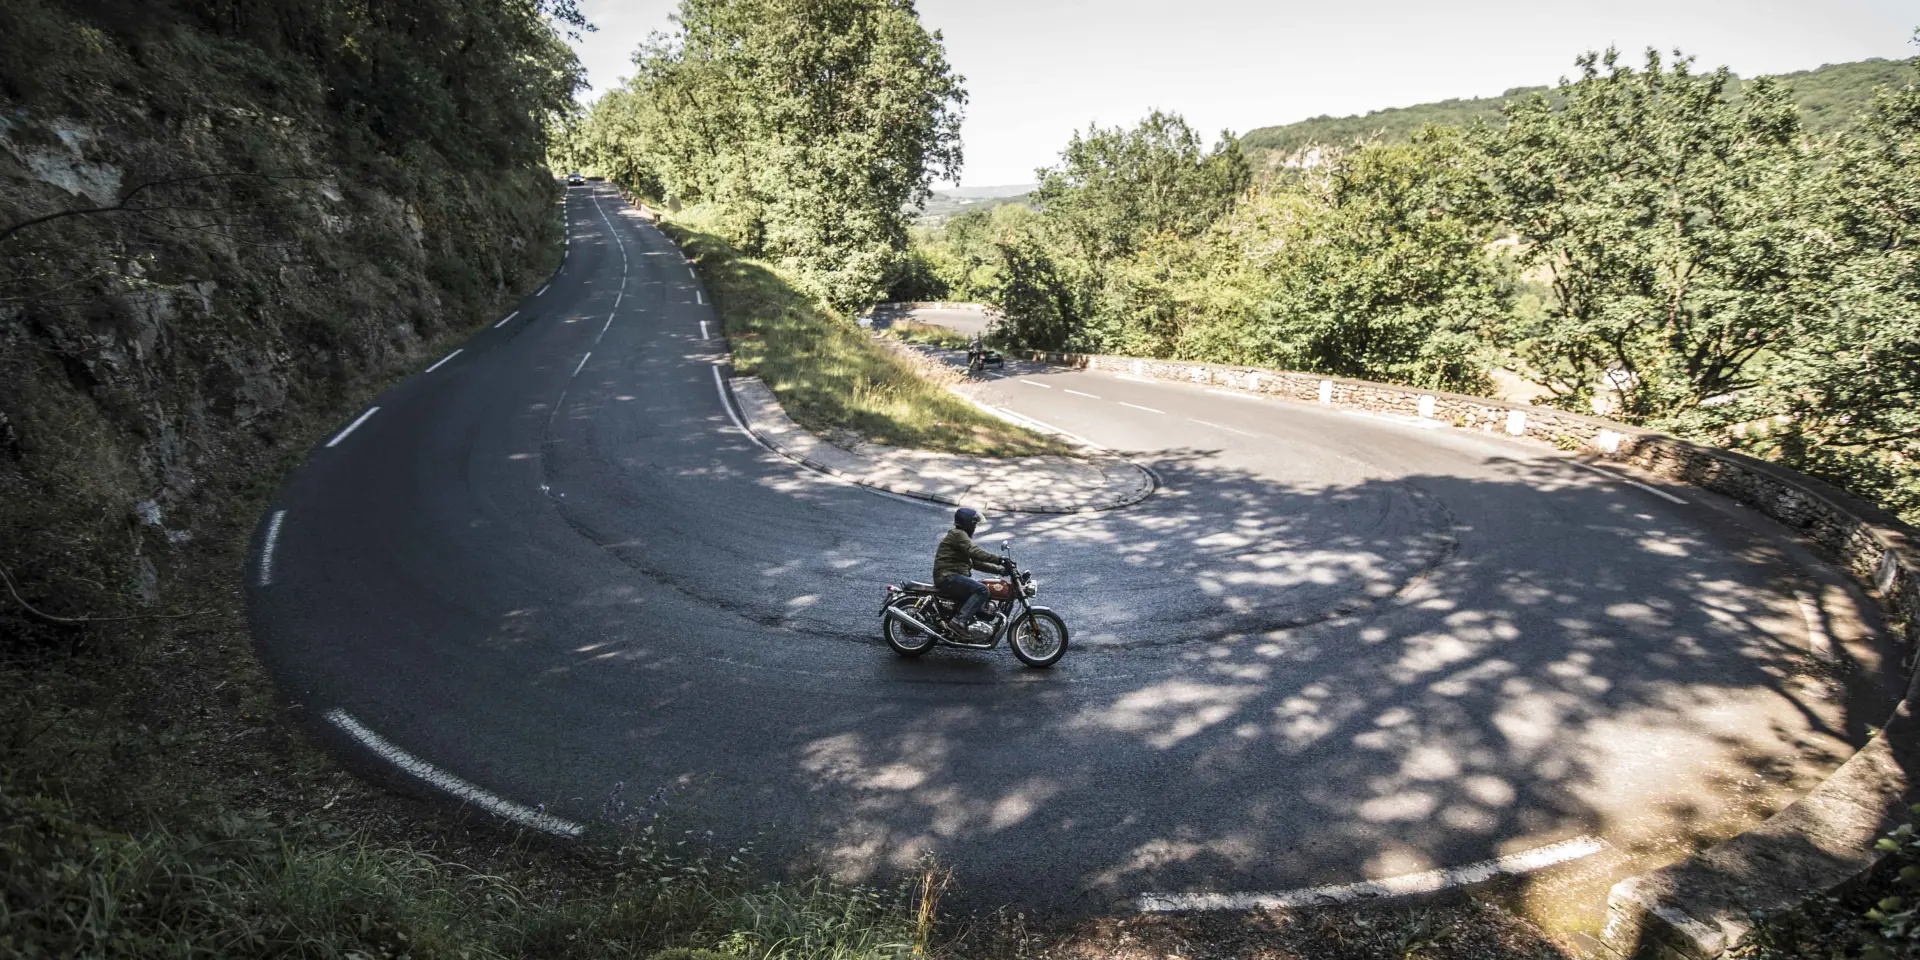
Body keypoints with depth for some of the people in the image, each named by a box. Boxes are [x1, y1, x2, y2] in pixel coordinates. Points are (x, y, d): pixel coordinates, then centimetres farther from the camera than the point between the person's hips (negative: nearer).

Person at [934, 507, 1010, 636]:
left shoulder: (962, 536, 26)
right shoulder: (958, 534, -7)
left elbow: (976, 562, 23)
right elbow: (974, 552, -22)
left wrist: (998, 569, 12)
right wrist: (999, 560, -26)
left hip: (954, 576, 11)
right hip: (948, 577, -11)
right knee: (982, 590, -25)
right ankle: (959, 621, -30)